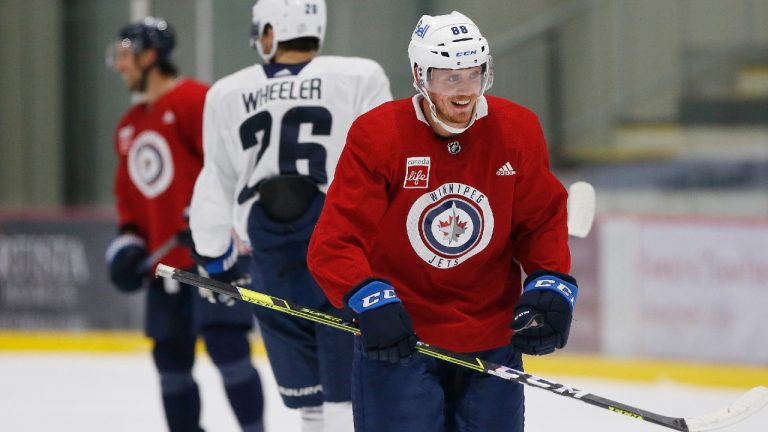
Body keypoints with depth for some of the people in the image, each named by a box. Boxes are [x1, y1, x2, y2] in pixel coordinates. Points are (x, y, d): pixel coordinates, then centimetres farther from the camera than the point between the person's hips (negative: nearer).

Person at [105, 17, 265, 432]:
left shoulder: (195, 101, -10)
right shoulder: (129, 126, 18)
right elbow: (129, 194, 25)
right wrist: (128, 241, 10)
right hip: (165, 261, 9)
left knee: (225, 343, -15)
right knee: (170, 357, 9)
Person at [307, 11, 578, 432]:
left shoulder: (518, 131, -4)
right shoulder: (377, 134, -14)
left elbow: (542, 220, 10)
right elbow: (334, 243, -15)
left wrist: (551, 286, -5)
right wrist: (370, 300, -30)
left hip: (492, 338, 4)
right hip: (397, 339, -4)